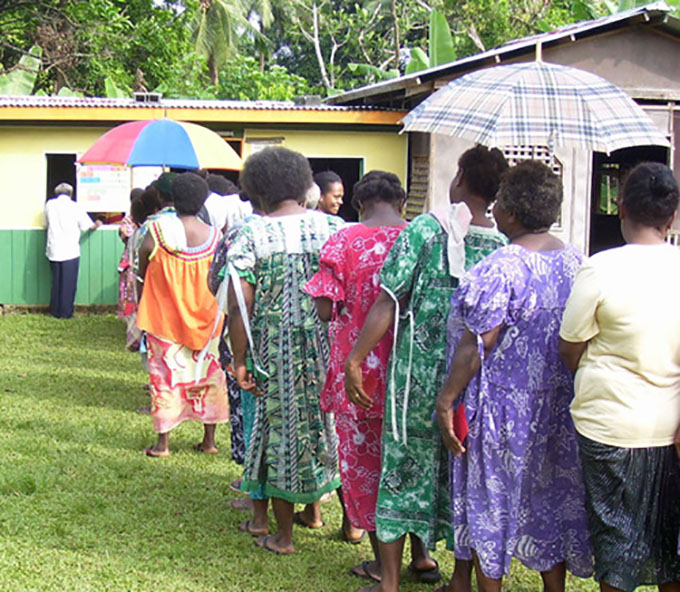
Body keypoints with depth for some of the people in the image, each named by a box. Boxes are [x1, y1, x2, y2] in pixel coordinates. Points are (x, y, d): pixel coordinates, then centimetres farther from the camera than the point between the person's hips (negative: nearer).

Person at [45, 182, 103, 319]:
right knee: (68, 283, 5)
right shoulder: (75, 207, -7)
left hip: (53, 250, 3)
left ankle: (55, 311, 19)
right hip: (70, 251, -3)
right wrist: (97, 225, 24)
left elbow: (47, 223, 13)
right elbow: (89, 226, 2)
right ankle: (65, 312, 8)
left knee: (56, 282, 14)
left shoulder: (49, 204, 1)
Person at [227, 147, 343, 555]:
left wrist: (240, 359, -1)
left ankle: (283, 534, 20)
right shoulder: (333, 228, -1)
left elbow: (239, 306, -10)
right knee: (331, 424, 17)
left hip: (276, 353, -2)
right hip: (329, 349, 2)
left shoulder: (251, 236, -7)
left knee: (280, 429, 10)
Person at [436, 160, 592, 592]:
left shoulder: (500, 269, -21)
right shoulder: (576, 261, 2)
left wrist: (446, 400, -12)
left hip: (503, 407, -7)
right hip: (558, 404, 7)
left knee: (489, 499, 7)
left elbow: (477, 347, -20)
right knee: (552, 496, 16)